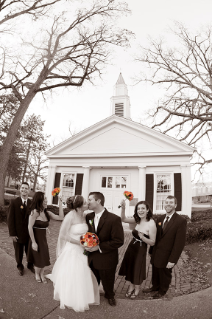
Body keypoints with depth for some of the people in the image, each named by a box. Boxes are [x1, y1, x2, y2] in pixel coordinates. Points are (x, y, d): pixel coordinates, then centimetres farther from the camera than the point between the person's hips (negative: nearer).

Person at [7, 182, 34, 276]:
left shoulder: (32, 203, -3)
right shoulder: (14, 202, -10)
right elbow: (10, 219, -9)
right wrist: (12, 234, -11)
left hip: (29, 233, 2)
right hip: (18, 233, -2)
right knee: (19, 252, 15)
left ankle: (30, 265, 40)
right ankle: (20, 266, 40)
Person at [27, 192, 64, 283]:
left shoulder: (47, 213, -3)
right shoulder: (35, 212, -20)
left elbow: (61, 217, -10)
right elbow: (30, 227, -20)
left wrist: (60, 203, -14)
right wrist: (33, 242, -18)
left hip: (43, 239, 5)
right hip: (36, 239, -5)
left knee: (44, 258, 17)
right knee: (38, 258, 14)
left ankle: (41, 274, 42)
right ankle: (37, 274, 42)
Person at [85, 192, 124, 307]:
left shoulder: (114, 219, -24)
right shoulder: (88, 217, -6)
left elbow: (118, 241, -23)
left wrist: (98, 247, -25)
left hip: (106, 258, -4)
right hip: (91, 258, 4)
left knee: (107, 281, 22)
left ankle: (109, 296, 54)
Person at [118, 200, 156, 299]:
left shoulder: (151, 224, -23)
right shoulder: (137, 220, -6)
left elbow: (152, 242, -17)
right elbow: (123, 219, -2)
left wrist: (142, 237, -35)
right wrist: (123, 207, -18)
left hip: (141, 250, -5)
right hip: (131, 247, 5)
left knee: (137, 269, 16)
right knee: (130, 268, 19)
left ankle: (137, 289, 44)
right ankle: (131, 286, 46)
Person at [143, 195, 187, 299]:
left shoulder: (181, 221, -18)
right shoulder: (160, 219, 1)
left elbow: (179, 242, -19)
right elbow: (156, 236, 7)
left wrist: (172, 260, -18)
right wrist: (151, 251, 8)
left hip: (166, 255, -5)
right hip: (156, 254, 5)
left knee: (165, 274, 19)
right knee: (155, 272, 23)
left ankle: (162, 291, 44)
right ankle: (155, 286, 50)